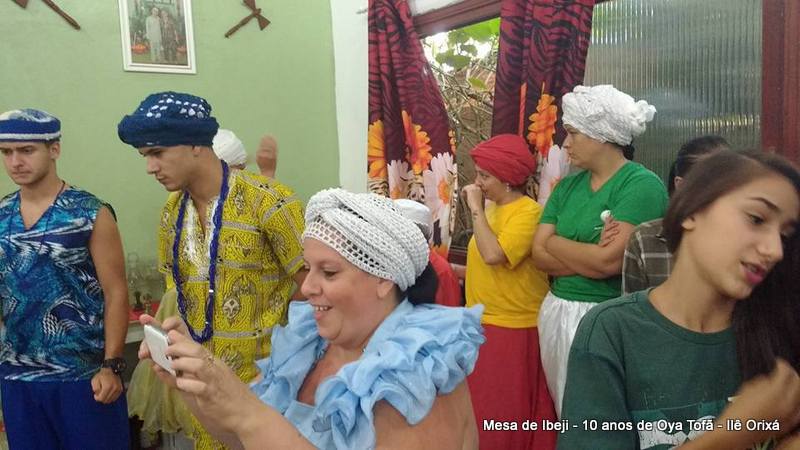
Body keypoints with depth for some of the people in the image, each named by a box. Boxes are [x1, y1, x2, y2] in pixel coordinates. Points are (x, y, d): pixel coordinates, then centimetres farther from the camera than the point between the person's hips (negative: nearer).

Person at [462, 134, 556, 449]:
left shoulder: (528, 212, -17)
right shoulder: (492, 208, 8)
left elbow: (493, 255, -29)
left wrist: (476, 209, -21)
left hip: (513, 330, -8)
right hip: (484, 326, 8)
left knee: (508, 414, 6)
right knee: (481, 409, 20)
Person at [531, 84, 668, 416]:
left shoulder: (642, 184, -12)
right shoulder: (568, 186, 9)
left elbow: (610, 260, -21)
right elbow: (539, 255, 2)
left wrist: (556, 242, -6)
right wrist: (591, 259, -14)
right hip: (556, 313, 7)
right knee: (566, 418, 18)